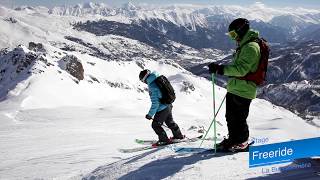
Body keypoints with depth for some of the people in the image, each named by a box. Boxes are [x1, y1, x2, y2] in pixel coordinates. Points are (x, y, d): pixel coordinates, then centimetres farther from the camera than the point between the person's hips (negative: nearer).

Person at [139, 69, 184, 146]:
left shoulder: (152, 86, -26)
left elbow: (155, 103, -26)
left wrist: (150, 114, -18)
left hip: (162, 108, -9)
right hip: (168, 105, 9)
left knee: (155, 125, 4)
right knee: (169, 121, 27)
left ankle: (164, 140, 13)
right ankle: (178, 135, 42)